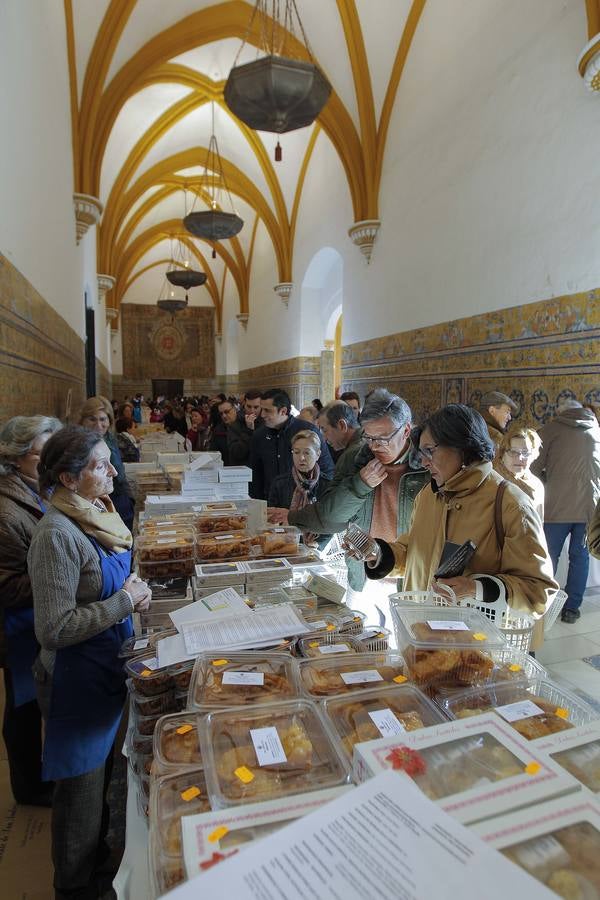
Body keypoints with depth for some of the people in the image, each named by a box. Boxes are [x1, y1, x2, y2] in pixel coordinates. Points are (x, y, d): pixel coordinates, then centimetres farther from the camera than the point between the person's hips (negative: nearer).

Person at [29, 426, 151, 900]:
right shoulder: (57, 535, -27)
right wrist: (124, 602, -23)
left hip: (107, 669, 8)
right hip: (77, 679, -8)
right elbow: (54, 629, -26)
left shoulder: (97, 514, -2)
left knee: (100, 773, 28)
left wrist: (133, 590, -2)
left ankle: (97, 858, 53)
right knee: (82, 785, 16)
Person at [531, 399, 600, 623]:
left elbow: (534, 468, -4)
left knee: (550, 557, 8)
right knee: (580, 557, 12)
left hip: (557, 506, -3)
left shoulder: (551, 429, 1)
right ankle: (571, 608, 16)